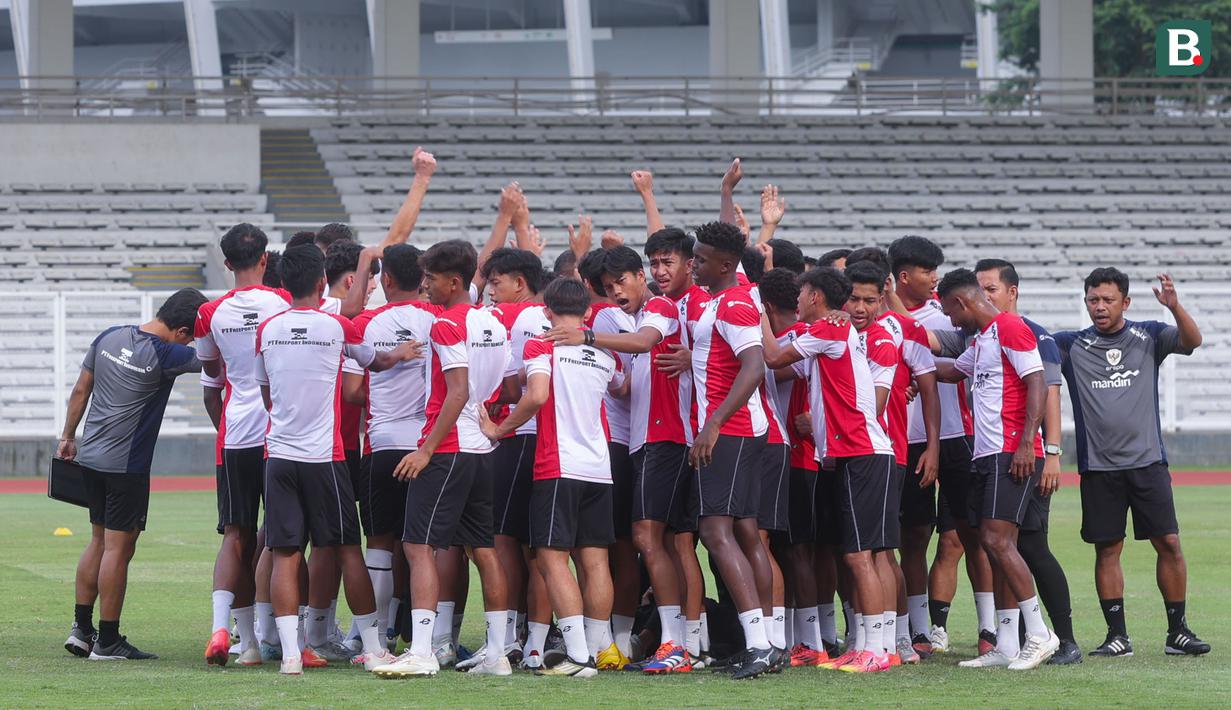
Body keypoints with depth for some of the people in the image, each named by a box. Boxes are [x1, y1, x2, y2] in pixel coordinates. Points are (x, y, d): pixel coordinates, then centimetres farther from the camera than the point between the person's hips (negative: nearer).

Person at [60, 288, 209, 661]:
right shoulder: (164, 356, -17)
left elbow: (80, 390, 12)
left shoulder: (109, 337, 5)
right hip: (126, 463, -8)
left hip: (91, 457, 8)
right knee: (118, 547, -2)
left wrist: (67, 437, 22)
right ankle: (107, 641, 2)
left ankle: (81, 629, 19)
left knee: (99, 540, 16)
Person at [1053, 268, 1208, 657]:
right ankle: (1117, 635, 8)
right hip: (1098, 466, 0)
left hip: (1147, 461, 0)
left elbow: (1192, 340, -10)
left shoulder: (1148, 336, 4)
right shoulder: (1071, 345, 5)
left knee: (1168, 543, -3)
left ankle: (1177, 632, 5)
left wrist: (1174, 306, -28)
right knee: (1107, 549, 2)